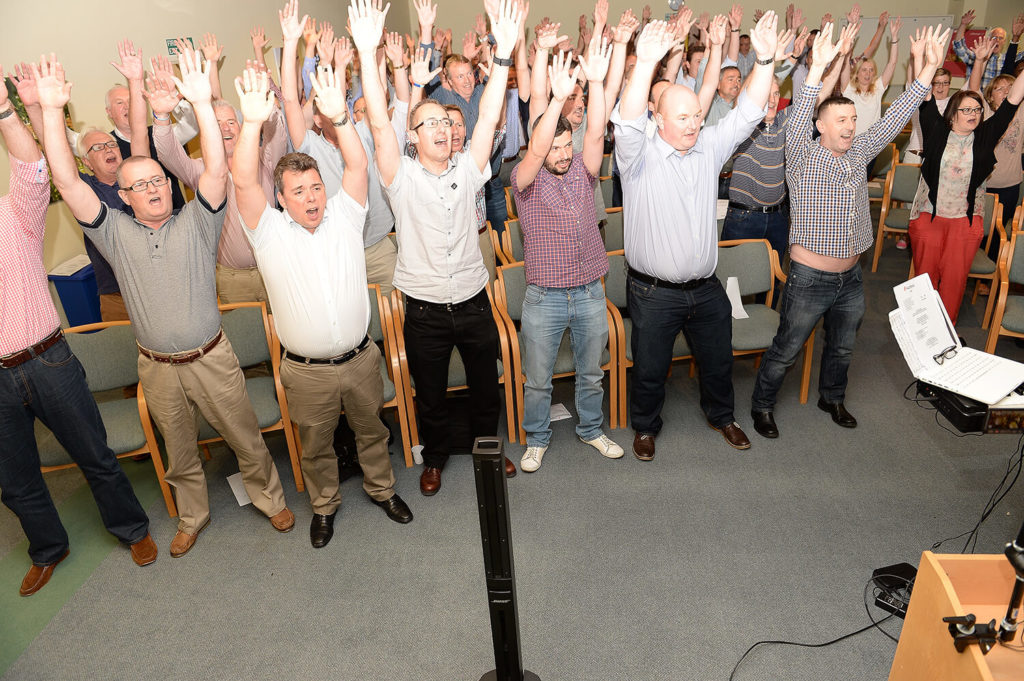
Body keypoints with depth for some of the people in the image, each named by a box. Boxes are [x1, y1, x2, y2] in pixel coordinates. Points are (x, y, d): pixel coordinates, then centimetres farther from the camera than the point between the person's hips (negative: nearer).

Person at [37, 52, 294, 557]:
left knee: (245, 437, 10)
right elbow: (68, 182, -9)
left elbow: (217, 169, -17)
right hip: (158, 368, 2)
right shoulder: (116, 233, 1)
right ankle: (192, 517, 40)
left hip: (211, 358, -2)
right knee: (179, 452, 19)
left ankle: (270, 500, 33)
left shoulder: (195, 223, -3)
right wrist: (51, 110, -17)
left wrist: (201, 102, -27)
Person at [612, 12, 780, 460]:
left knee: (718, 359, 21)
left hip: (706, 288, 5)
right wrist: (645, 63, -43)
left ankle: (720, 415, 46)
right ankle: (645, 426, 36)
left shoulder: (710, 148, 4)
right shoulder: (640, 156, -12)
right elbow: (628, 122, -30)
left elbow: (747, 112, 1)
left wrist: (765, 60, -13)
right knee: (650, 368, 11)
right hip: (653, 292, -4)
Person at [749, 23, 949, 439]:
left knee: (842, 347, 23)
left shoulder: (859, 155, 5)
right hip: (810, 279, -6)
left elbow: (893, 121, 2)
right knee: (785, 351, 5)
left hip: (851, 278, 6)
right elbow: (797, 124, -29)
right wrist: (818, 69, -41)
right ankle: (761, 406, 22)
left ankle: (832, 398, 45)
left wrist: (927, 70, -7)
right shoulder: (803, 158, -12)